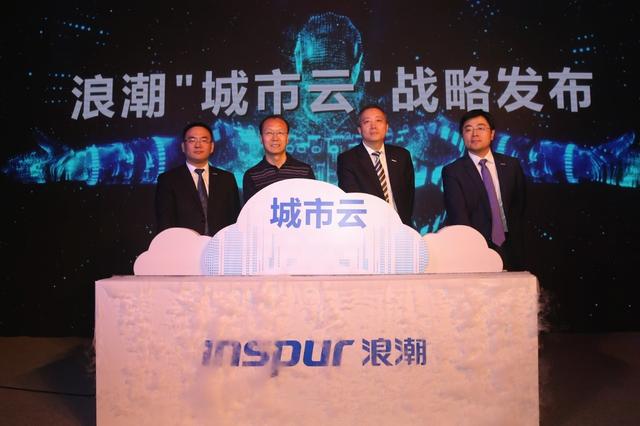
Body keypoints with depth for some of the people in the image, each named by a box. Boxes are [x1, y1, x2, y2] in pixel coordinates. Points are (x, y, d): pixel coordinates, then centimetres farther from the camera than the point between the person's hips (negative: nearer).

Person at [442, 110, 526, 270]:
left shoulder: (512, 165, 8)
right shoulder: (452, 172, -4)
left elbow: (519, 209, 13)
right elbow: (458, 218, -11)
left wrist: (516, 247, 7)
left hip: (509, 251, 3)